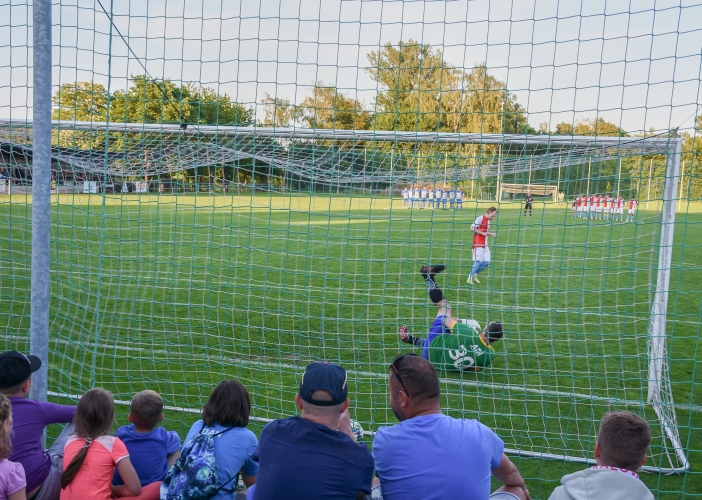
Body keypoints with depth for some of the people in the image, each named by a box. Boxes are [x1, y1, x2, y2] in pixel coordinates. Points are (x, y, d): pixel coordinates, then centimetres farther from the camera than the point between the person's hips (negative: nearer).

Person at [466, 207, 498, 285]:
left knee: (487, 262, 4)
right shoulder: (480, 218, -11)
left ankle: (474, 274, 20)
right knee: (479, 261, -9)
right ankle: (470, 278, 5)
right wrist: (483, 233, -17)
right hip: (478, 244, -8)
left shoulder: (488, 220, 16)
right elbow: (472, 228, -18)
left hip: (485, 244, 8)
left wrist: (491, 234, 6)